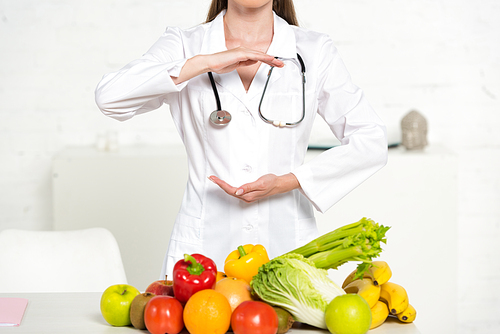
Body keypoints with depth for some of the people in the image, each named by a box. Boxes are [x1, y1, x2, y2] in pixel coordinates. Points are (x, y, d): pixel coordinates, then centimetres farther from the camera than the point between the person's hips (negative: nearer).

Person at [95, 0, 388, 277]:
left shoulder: (315, 52, 5)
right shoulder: (185, 46, 4)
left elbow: (372, 142, 1)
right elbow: (110, 97, -12)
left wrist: (286, 182, -9)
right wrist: (204, 63, -17)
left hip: (289, 246, 1)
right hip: (204, 247, -1)